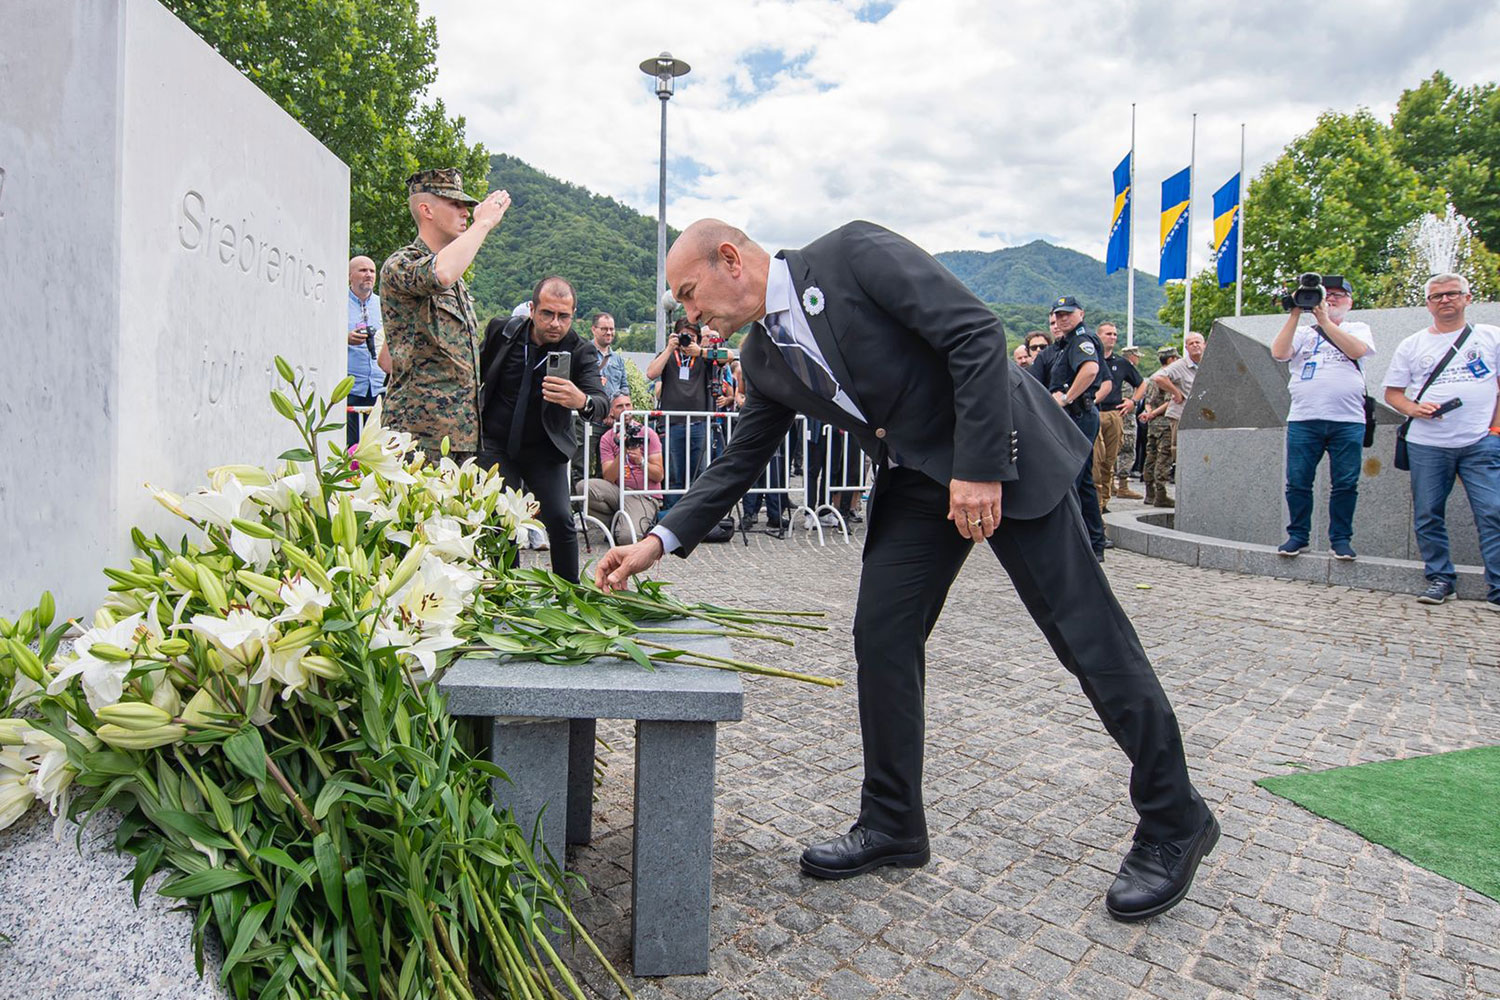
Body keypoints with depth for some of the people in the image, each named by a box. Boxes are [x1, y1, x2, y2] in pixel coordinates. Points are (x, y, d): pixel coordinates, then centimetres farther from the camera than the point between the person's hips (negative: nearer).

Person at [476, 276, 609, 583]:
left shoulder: (581, 352, -14)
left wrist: (582, 401, -52)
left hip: (545, 450, -1)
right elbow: (477, 374, 11)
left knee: (560, 519, -12)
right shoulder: (500, 330, -7)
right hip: (495, 445, 2)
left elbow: (602, 403, -30)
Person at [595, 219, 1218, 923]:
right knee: (881, 638, 3)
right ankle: (891, 824, 19)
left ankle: (1173, 822, 16)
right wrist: (660, 541, 4)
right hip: (915, 482, 7)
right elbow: (740, 461, 13)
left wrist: (980, 466, -23)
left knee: (1087, 635, -2)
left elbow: (978, 333, -20)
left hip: (1000, 454, -7)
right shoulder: (764, 357, 6)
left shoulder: (853, 253, -15)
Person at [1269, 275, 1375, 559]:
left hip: (1348, 421, 0)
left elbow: (1357, 350, -8)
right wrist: (1295, 314, -6)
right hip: (1303, 419, 0)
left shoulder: (1358, 328, 15)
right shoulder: (1303, 331, 15)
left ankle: (1341, 538, 11)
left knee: (1345, 484, 0)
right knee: (1298, 481, 0)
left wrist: (1324, 319, -10)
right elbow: (1278, 352, -4)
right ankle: (1297, 536, 11)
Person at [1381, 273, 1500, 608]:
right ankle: (1439, 579, 17)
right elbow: (1392, 392, 11)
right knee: (1427, 516, 4)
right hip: (1427, 445, 2)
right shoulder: (1411, 345, 11)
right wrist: (1414, 409, -9)